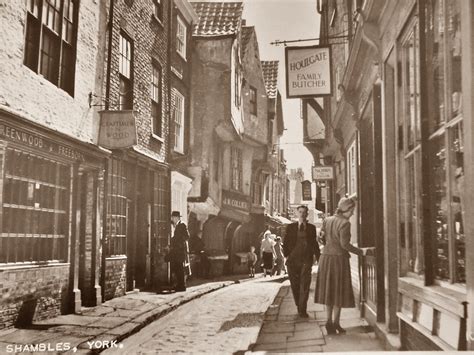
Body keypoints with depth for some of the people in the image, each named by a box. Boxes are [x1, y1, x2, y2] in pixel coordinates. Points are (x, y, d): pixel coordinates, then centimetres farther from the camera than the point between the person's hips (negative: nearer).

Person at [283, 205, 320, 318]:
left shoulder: (311, 227, 10)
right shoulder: (291, 227, 8)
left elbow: (314, 243, 13)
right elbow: (285, 242, 8)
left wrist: (318, 258, 7)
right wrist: (286, 255, -2)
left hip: (306, 259, -1)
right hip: (293, 259, 1)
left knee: (305, 285, -7)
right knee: (295, 285, 6)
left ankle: (302, 310, -4)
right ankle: (299, 306, 23)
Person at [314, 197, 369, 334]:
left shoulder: (327, 220, 5)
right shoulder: (345, 223, -16)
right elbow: (345, 244, -20)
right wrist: (360, 252, -11)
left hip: (326, 257, 6)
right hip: (339, 258, -6)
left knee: (328, 290, 13)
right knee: (339, 291, 6)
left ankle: (329, 321, 12)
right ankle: (336, 323, 11)